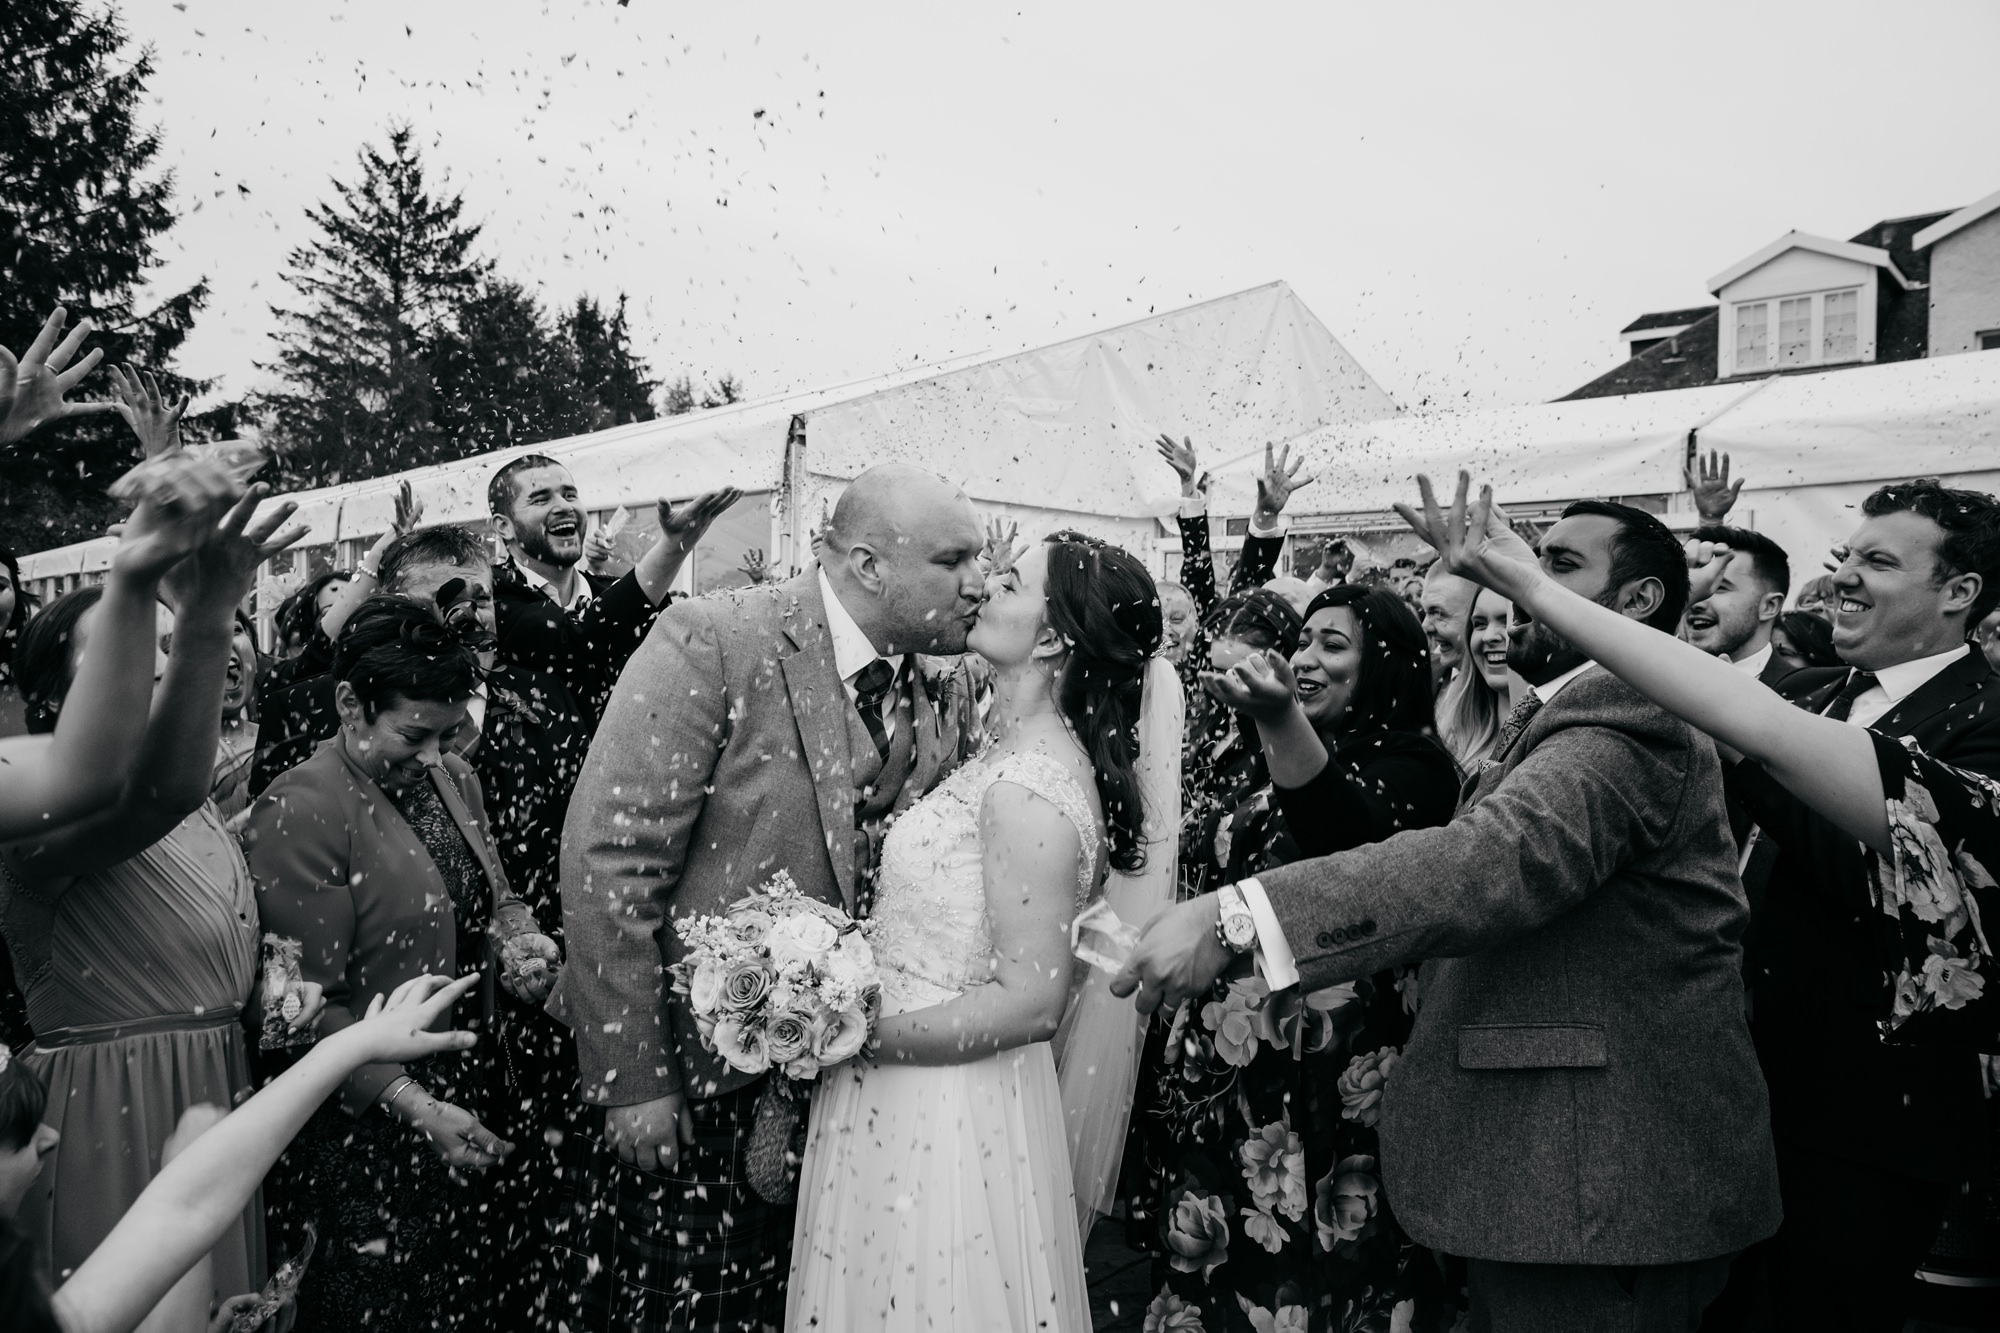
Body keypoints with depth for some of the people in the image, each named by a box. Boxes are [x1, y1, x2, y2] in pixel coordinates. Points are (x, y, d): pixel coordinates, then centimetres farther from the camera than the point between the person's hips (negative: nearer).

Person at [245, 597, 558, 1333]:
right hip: (369, 1136, -7)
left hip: (467, 1110, 7)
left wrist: (520, 938, -4)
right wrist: (418, 1109, -20)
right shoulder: (299, 811, -17)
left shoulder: (452, 777, 6)